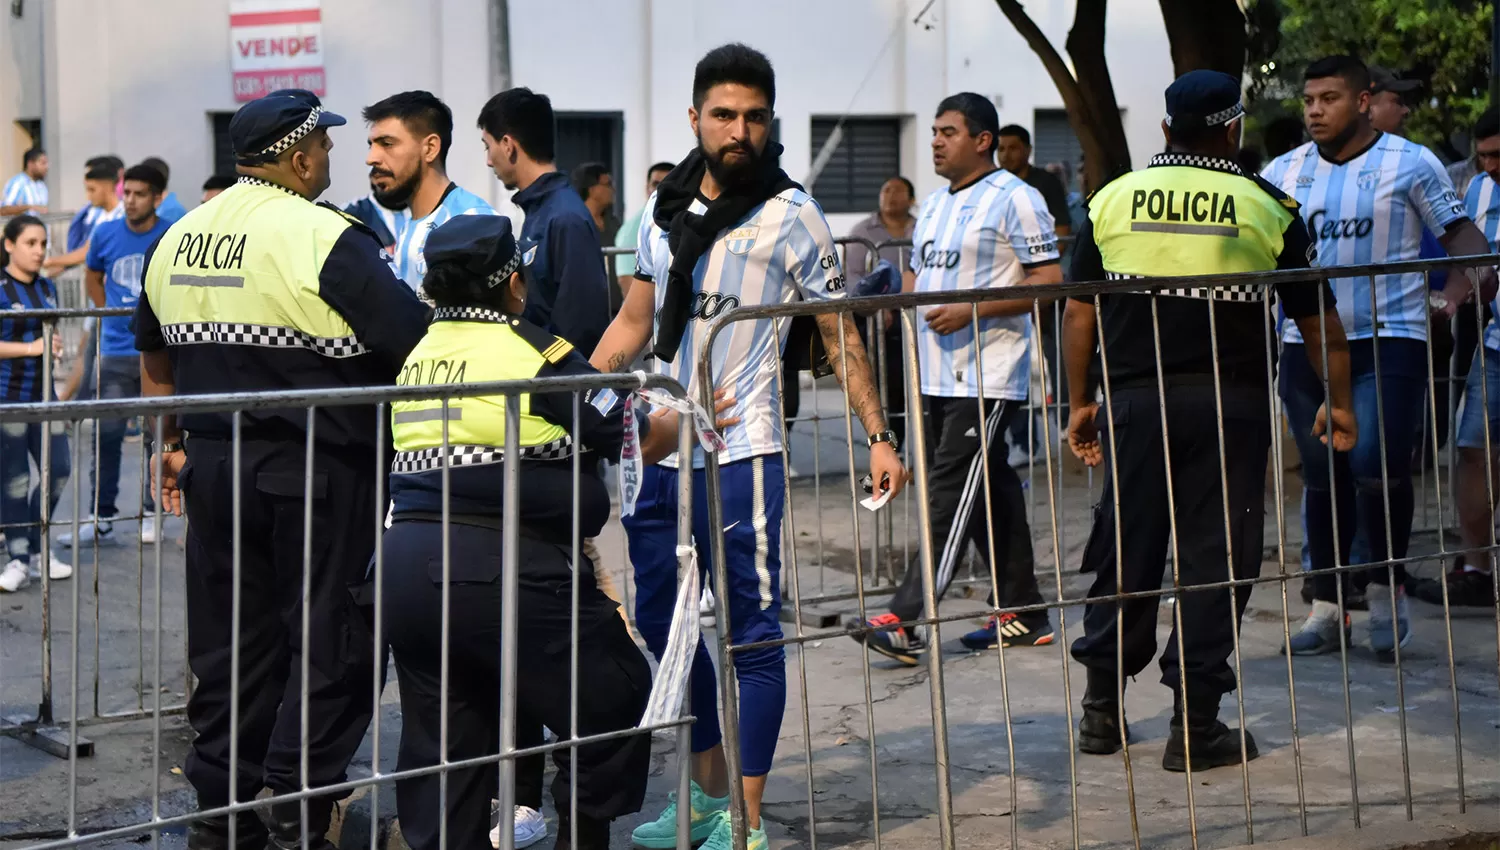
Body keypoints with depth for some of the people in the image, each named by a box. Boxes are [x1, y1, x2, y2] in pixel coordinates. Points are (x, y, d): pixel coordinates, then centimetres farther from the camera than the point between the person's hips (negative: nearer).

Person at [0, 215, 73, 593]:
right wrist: (31, 348, -20)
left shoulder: (47, 288, 10)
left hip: (41, 394, 6)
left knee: (57, 470, 7)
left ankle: (37, 549, 23)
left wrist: (54, 346, 6)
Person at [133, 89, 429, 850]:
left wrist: (172, 443, 31)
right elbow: (418, 346, -18)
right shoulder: (326, 239, -13)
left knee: (232, 645, 14)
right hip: (318, 473, -7)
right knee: (328, 645, 2)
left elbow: (155, 360, 21)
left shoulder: (176, 239, 10)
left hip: (214, 466, 7)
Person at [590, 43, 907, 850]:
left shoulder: (788, 212, -4)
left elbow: (838, 334, -2)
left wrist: (878, 436, -8)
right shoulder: (663, 208, 11)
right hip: (659, 452, 6)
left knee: (750, 634, -2)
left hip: (738, 453, -6)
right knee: (663, 625, 14)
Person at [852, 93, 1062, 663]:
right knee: (990, 491, 12)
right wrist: (906, 296, 4)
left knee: (952, 494, -11)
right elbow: (916, 274, 28)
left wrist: (971, 310, -18)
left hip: (987, 375, -8)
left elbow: (1049, 280, -13)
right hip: (937, 375, 8)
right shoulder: (934, 205, 19)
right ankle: (1021, 612, 19)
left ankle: (905, 620, -15)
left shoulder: (1014, 198, -7)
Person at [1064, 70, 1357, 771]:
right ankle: (1194, 726, 3)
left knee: (1126, 551, 11)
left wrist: (1081, 402, 16)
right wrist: (1338, 401, 17)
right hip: (1229, 403, -2)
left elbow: (1079, 312, 7)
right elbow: (1319, 318, 5)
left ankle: (1101, 710, 18)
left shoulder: (1113, 199, 5)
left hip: (1136, 399, 2)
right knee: (1215, 557, 2)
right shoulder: (1266, 207, 1)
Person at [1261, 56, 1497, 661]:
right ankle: (1327, 609, 19)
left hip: (1389, 339, -4)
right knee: (1323, 477, 9)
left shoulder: (1411, 164, 0)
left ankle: (1387, 590, 6)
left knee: (1377, 464, -16)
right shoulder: (1284, 173, 9)